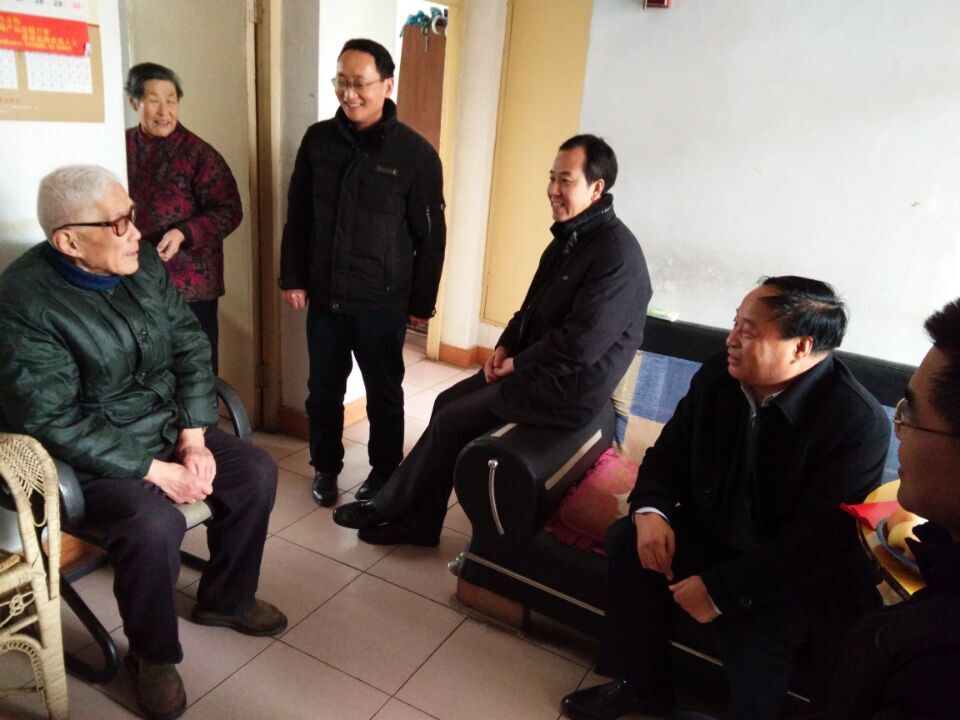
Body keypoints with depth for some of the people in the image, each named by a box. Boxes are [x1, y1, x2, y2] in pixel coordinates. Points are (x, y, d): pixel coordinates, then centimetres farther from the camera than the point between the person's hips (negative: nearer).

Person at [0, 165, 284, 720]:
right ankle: (153, 655, 1)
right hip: (91, 452, -6)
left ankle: (225, 598, 20)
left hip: (170, 425, 7)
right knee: (154, 525, -30)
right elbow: (53, 422, -24)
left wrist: (193, 439, -11)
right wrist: (154, 470, -24)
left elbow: (192, 348, 0)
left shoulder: (143, 263, -3)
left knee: (257, 472, -5)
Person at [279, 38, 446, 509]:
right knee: (323, 390, 15)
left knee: (383, 394, 11)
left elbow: (430, 235, -5)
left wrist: (422, 302, -4)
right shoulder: (318, 140, 2)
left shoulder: (415, 153, -9)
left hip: (381, 302, -3)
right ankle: (325, 466, 35)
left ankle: (384, 472, 30)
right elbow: (297, 216, 9)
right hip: (323, 296, 4)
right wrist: (293, 277, 4)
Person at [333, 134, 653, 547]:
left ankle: (388, 509, 13)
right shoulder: (571, 237, 9)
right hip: (535, 368, 9)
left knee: (452, 421, -7)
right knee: (448, 401, 3)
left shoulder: (616, 254, -22)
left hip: (570, 388, -9)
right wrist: (504, 347, 3)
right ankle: (418, 522, 11)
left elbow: (582, 344, -27)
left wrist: (518, 364, -14)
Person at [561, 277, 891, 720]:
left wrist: (721, 589, -28)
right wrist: (650, 510, -18)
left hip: (800, 572, -5)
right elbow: (670, 451, 3)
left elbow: (818, 541, -27)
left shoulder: (859, 423, -25)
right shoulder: (717, 377, -8)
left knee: (752, 634, -31)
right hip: (715, 535, 6)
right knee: (628, 540, -12)